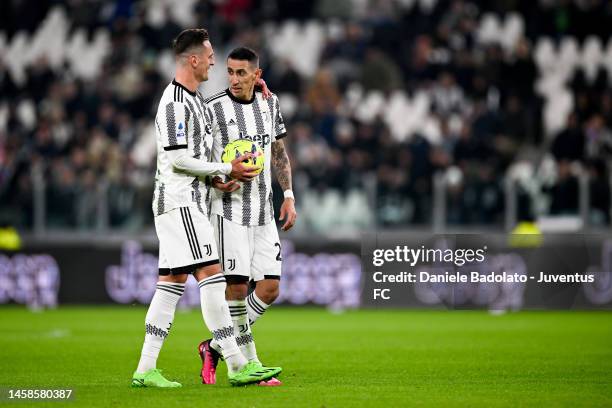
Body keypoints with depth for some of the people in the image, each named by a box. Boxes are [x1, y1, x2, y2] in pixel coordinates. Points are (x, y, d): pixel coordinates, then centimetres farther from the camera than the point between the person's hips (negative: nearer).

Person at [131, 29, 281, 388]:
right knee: (211, 275, -13)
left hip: (191, 201, 10)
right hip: (179, 201, -10)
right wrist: (227, 170, -12)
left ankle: (145, 369, 7)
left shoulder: (196, 99, 18)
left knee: (173, 281, 7)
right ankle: (237, 365, -15)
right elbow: (178, 159, -19)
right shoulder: (174, 102, -14)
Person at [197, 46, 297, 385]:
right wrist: (216, 181, -23)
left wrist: (289, 196, 11)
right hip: (229, 208, -6)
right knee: (237, 287, -10)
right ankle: (250, 363, 0)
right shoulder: (213, 109, -8)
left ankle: (215, 348, 13)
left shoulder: (269, 103, 8)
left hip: (263, 211, 6)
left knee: (270, 287, 0)